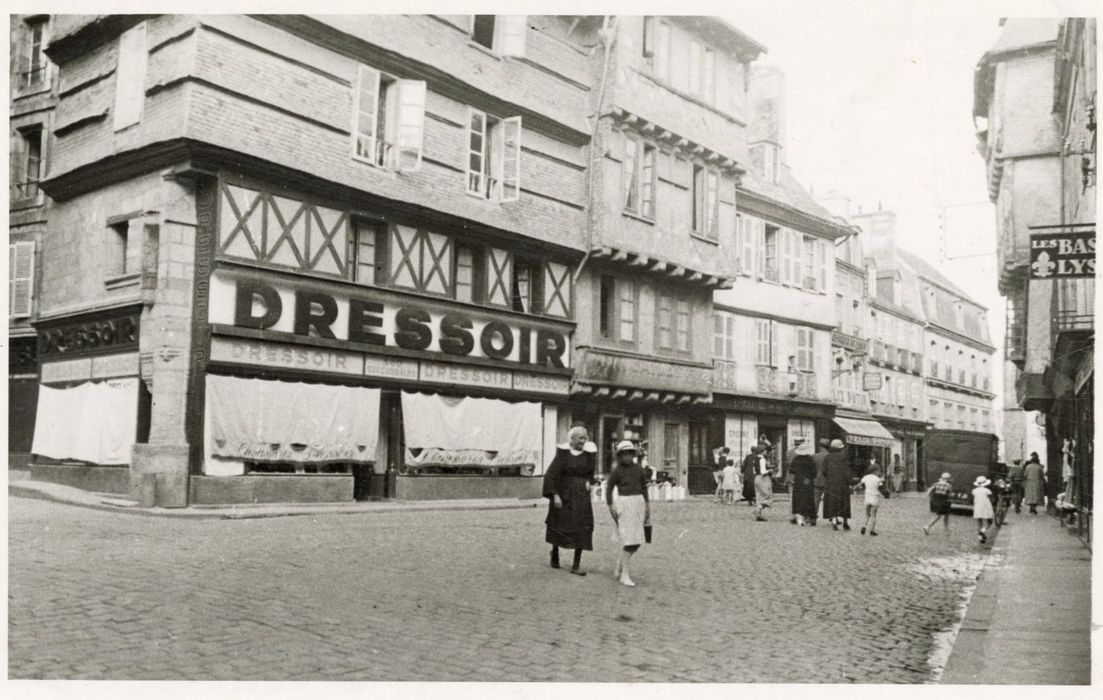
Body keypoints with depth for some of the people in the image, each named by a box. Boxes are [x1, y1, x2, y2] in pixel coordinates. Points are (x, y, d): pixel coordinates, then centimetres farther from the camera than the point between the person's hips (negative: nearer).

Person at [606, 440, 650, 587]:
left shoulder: (638, 469, 8)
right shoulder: (616, 471, -5)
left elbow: (644, 487, 16)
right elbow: (609, 489, 0)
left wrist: (647, 504, 12)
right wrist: (611, 507, -7)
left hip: (638, 503, 6)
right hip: (624, 504, -5)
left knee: (636, 541, 6)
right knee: (629, 539, -10)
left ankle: (618, 568, 22)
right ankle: (624, 575, -2)